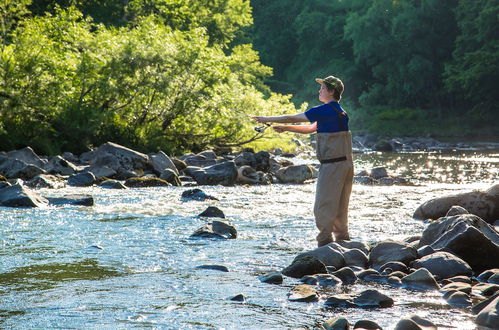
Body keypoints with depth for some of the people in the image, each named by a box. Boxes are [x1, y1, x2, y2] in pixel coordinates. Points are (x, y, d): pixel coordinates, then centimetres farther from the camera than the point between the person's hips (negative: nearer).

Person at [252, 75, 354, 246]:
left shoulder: (325, 110, -12)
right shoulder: (340, 112, 17)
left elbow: (292, 118, -6)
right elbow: (310, 129, 25)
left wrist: (267, 119, 5)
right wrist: (285, 128, 21)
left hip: (332, 165, -9)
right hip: (346, 163, 9)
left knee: (323, 207, -5)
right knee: (340, 206, 14)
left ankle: (325, 243, -4)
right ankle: (343, 240, 18)